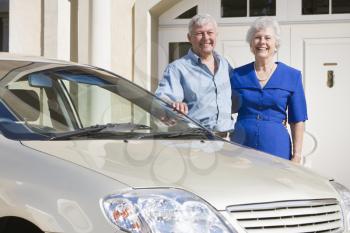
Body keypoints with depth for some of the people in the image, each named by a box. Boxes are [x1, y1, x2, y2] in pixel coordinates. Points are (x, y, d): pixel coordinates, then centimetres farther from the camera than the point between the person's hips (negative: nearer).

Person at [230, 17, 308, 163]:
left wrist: (296, 156, -3)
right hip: (242, 145, 1)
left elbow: (297, 121, 3)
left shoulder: (292, 76, 3)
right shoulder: (238, 75, 7)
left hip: (276, 146, -1)